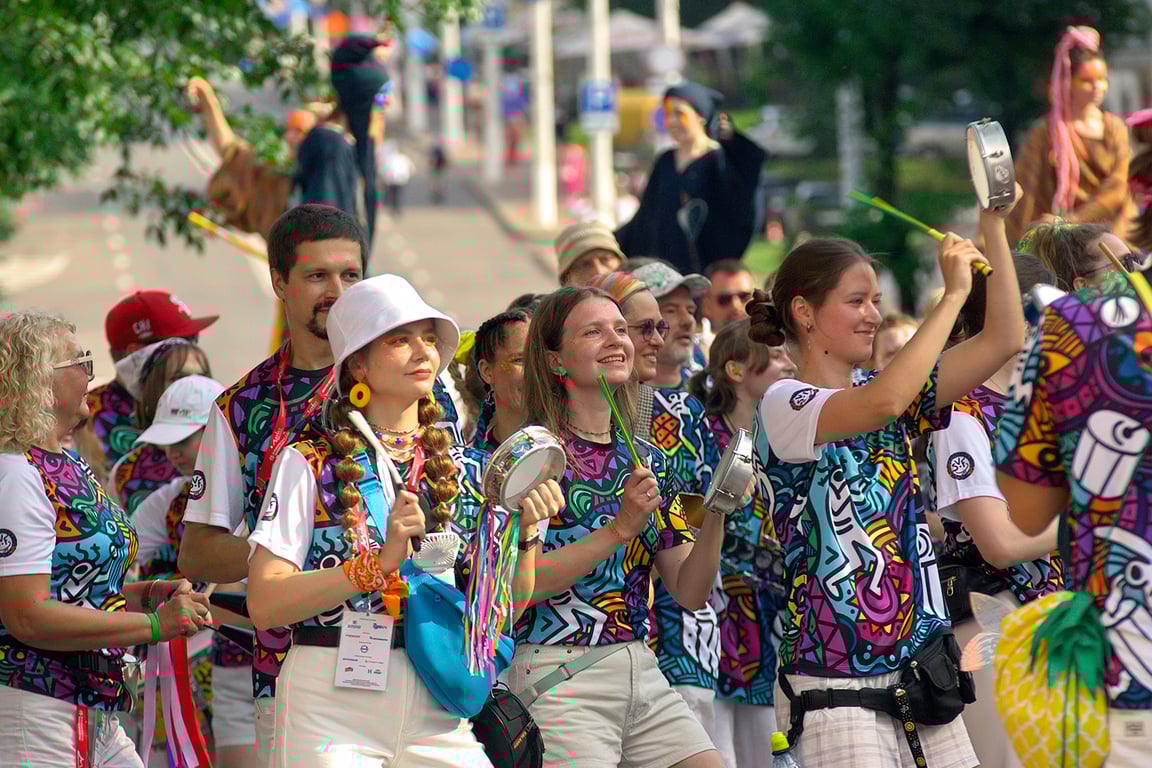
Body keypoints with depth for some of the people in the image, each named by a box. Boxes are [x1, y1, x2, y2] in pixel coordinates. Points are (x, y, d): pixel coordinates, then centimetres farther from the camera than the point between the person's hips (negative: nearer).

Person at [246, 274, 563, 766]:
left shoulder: (461, 470, 12)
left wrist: (524, 531, -8)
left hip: (435, 711, 4)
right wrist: (378, 564, -19)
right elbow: (264, 604, -10)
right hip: (332, 709, -4)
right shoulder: (309, 464, 0)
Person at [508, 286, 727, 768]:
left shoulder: (647, 460, 13)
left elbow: (691, 593, 8)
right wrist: (621, 528, -20)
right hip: (560, 678, -6)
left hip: (642, 671, 6)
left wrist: (716, 515, -8)